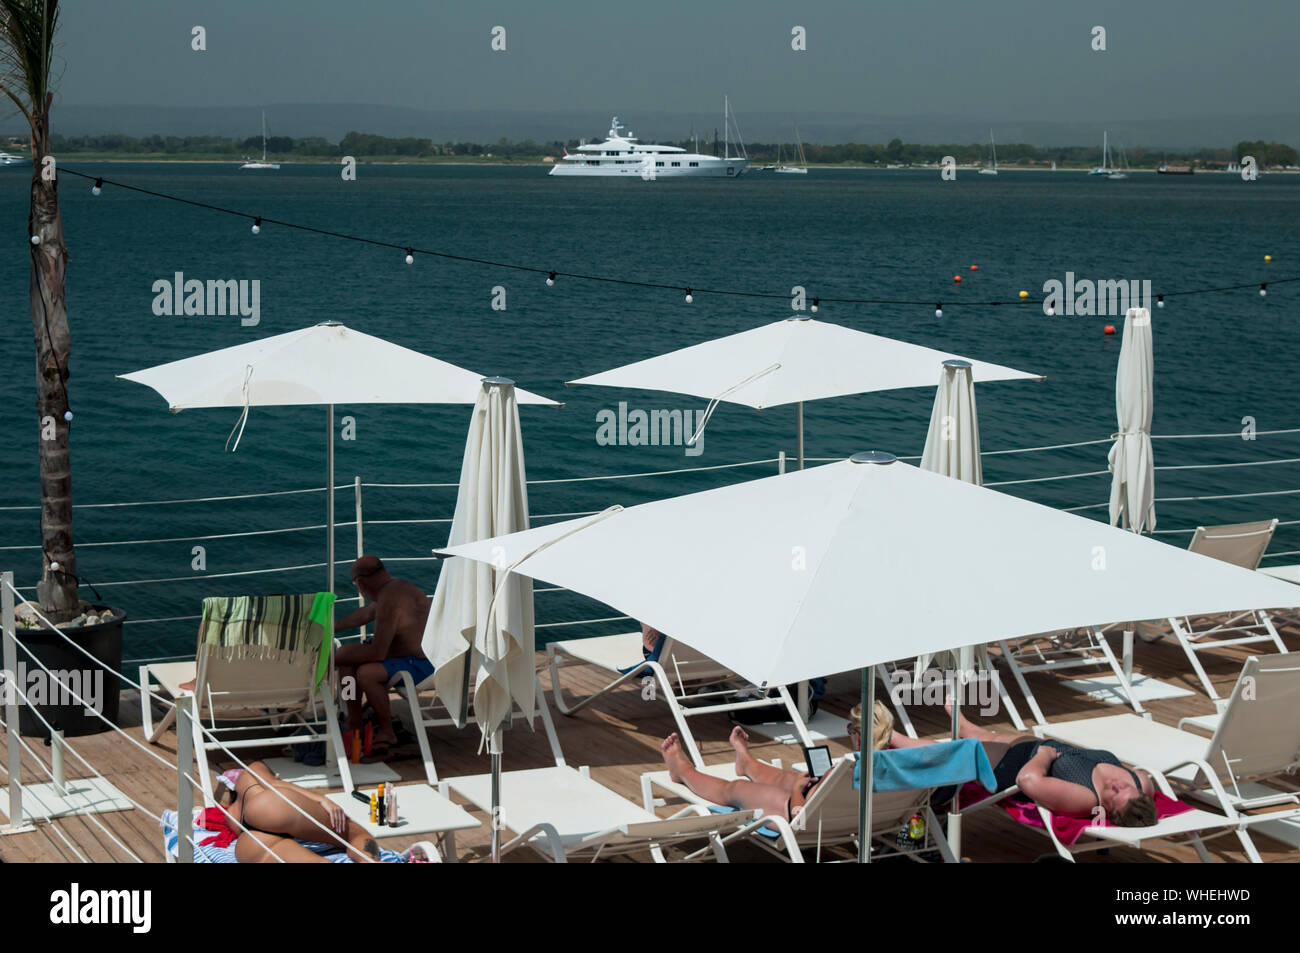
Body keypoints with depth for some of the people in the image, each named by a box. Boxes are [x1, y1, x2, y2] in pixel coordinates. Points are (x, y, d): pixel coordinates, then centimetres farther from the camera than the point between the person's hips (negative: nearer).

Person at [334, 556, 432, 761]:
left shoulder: (389, 601, -27)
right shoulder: (392, 587, 5)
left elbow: (377, 653, -28)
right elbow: (366, 614, 27)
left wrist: (337, 658, -15)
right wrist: (333, 627, 36)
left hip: (423, 666, -11)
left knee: (366, 673, -32)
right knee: (346, 654, 12)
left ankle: (386, 732, -11)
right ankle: (354, 725, 13)